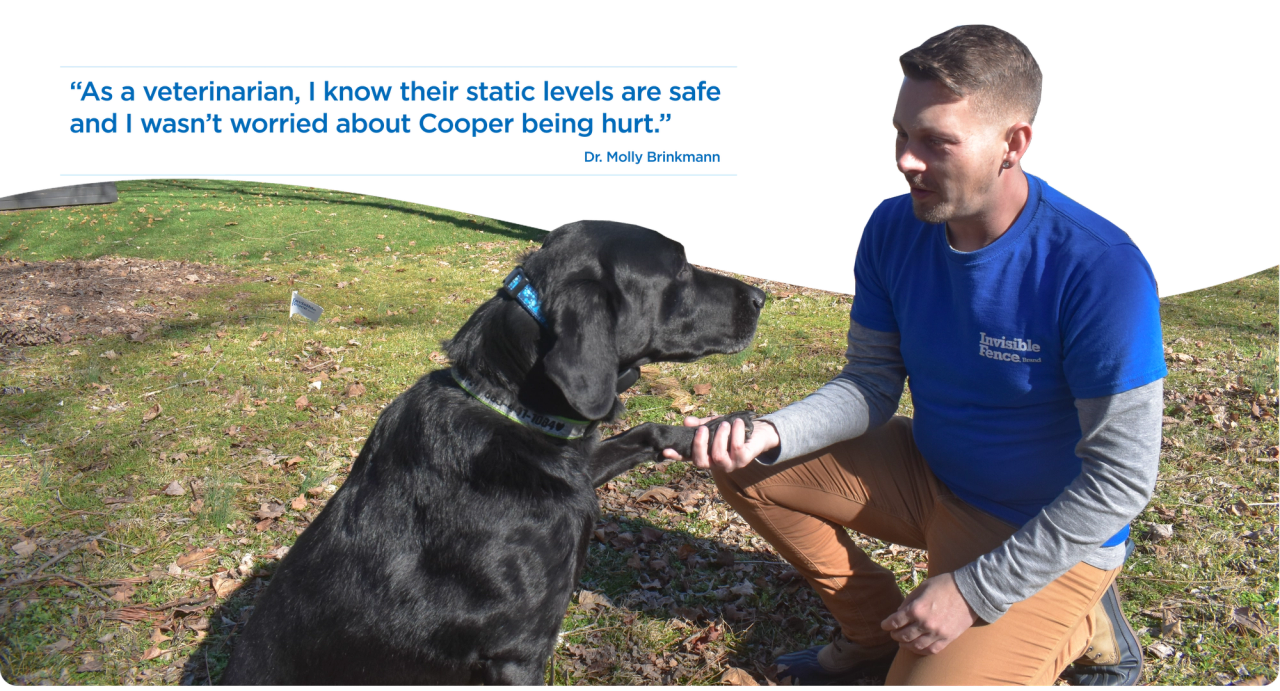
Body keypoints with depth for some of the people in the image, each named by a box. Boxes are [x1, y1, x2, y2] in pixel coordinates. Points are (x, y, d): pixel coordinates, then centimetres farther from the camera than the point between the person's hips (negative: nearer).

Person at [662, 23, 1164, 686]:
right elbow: (871, 384, -4)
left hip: (1051, 533, -5)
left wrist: (976, 589, -23)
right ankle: (874, 631, 15)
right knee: (748, 469, -2)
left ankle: (1078, 627, 11)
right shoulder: (893, 229, -10)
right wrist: (769, 433, -24)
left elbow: (1122, 476, -23)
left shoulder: (1101, 271, -28)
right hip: (929, 474, 6)